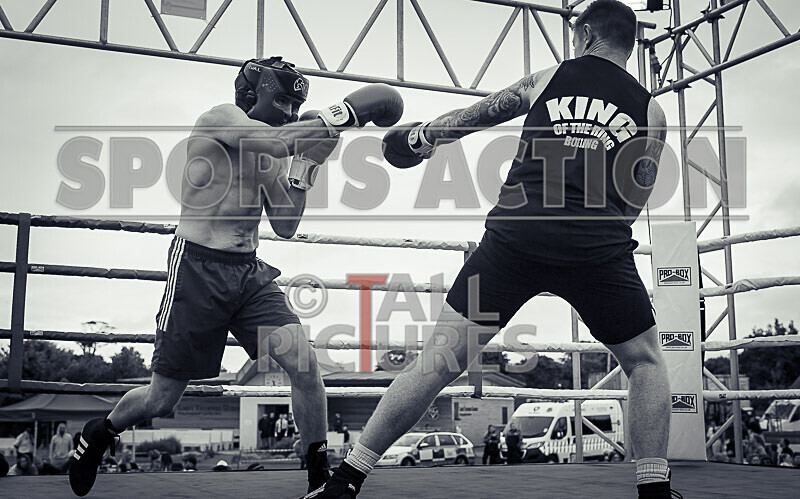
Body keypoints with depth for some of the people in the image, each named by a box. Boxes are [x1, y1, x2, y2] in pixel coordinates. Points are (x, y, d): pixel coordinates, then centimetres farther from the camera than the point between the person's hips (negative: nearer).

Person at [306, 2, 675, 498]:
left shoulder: (544, 79, 17)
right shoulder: (651, 110, 15)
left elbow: (472, 116, 25)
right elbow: (635, 202, 16)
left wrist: (421, 136, 42)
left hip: (517, 233, 1)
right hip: (599, 247, 0)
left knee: (440, 360, 3)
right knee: (646, 362, 22)